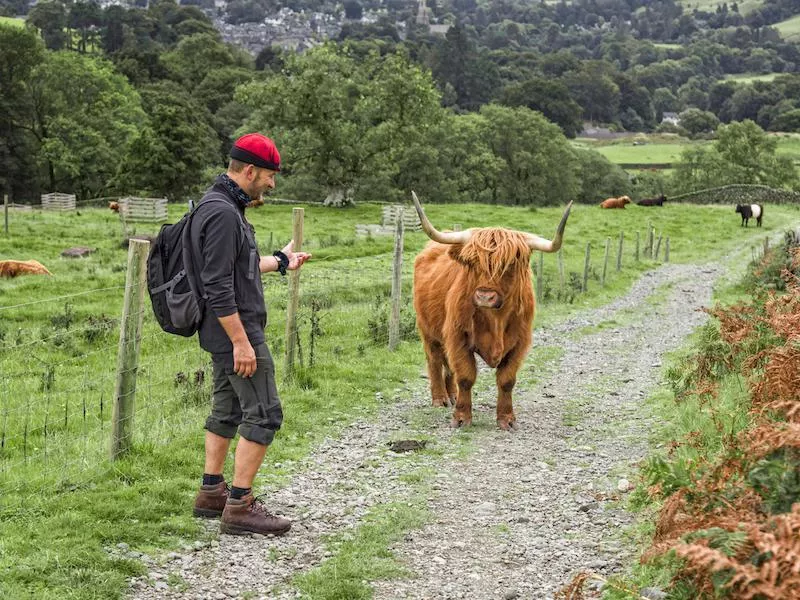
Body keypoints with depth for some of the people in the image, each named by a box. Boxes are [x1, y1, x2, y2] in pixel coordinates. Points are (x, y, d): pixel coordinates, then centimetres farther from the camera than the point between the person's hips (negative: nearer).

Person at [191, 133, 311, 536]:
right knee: (264, 413, -8)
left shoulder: (222, 206, 13)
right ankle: (239, 507, -5)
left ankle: (211, 493, 25)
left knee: (227, 410, 17)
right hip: (236, 329, -11)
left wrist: (279, 261, 35)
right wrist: (241, 342, -23)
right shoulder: (222, 214, -20)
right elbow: (218, 286, -24)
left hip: (223, 334, 11)